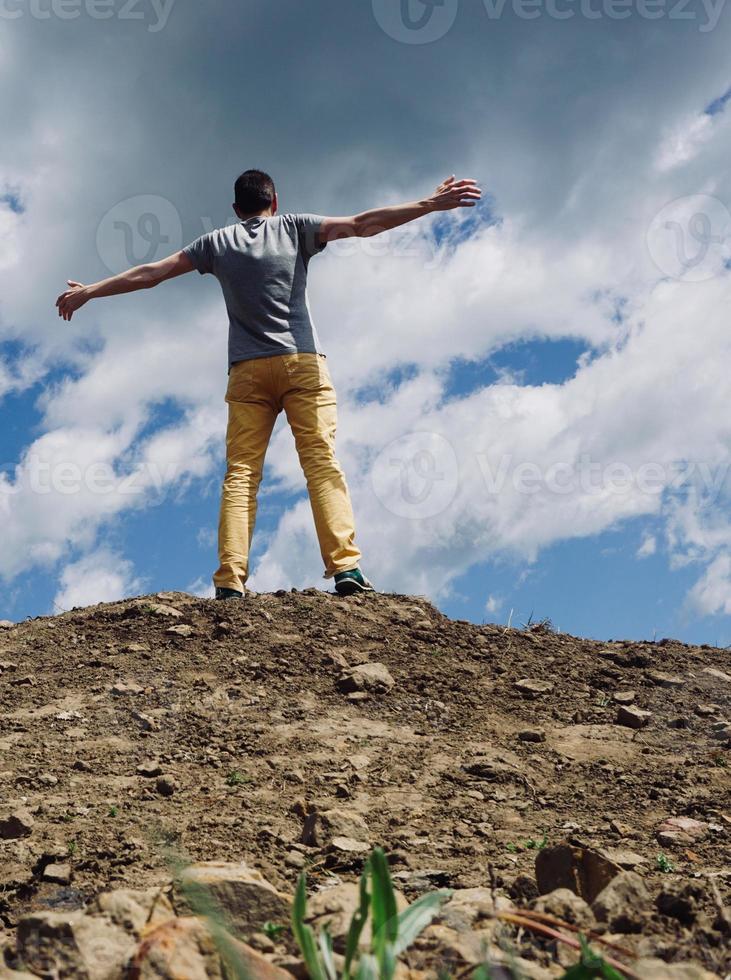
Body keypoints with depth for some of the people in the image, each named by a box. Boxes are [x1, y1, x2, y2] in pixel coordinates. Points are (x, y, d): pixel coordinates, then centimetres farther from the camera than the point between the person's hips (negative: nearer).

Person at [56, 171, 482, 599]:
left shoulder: (218, 242, 17)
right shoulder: (295, 228, 13)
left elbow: (149, 273, 20)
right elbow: (362, 224, 3)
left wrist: (88, 291, 30)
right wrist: (430, 204, 2)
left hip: (248, 369, 1)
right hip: (302, 360, -1)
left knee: (241, 472, -2)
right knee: (322, 461, -8)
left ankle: (231, 580, -14)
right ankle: (346, 568, -20)